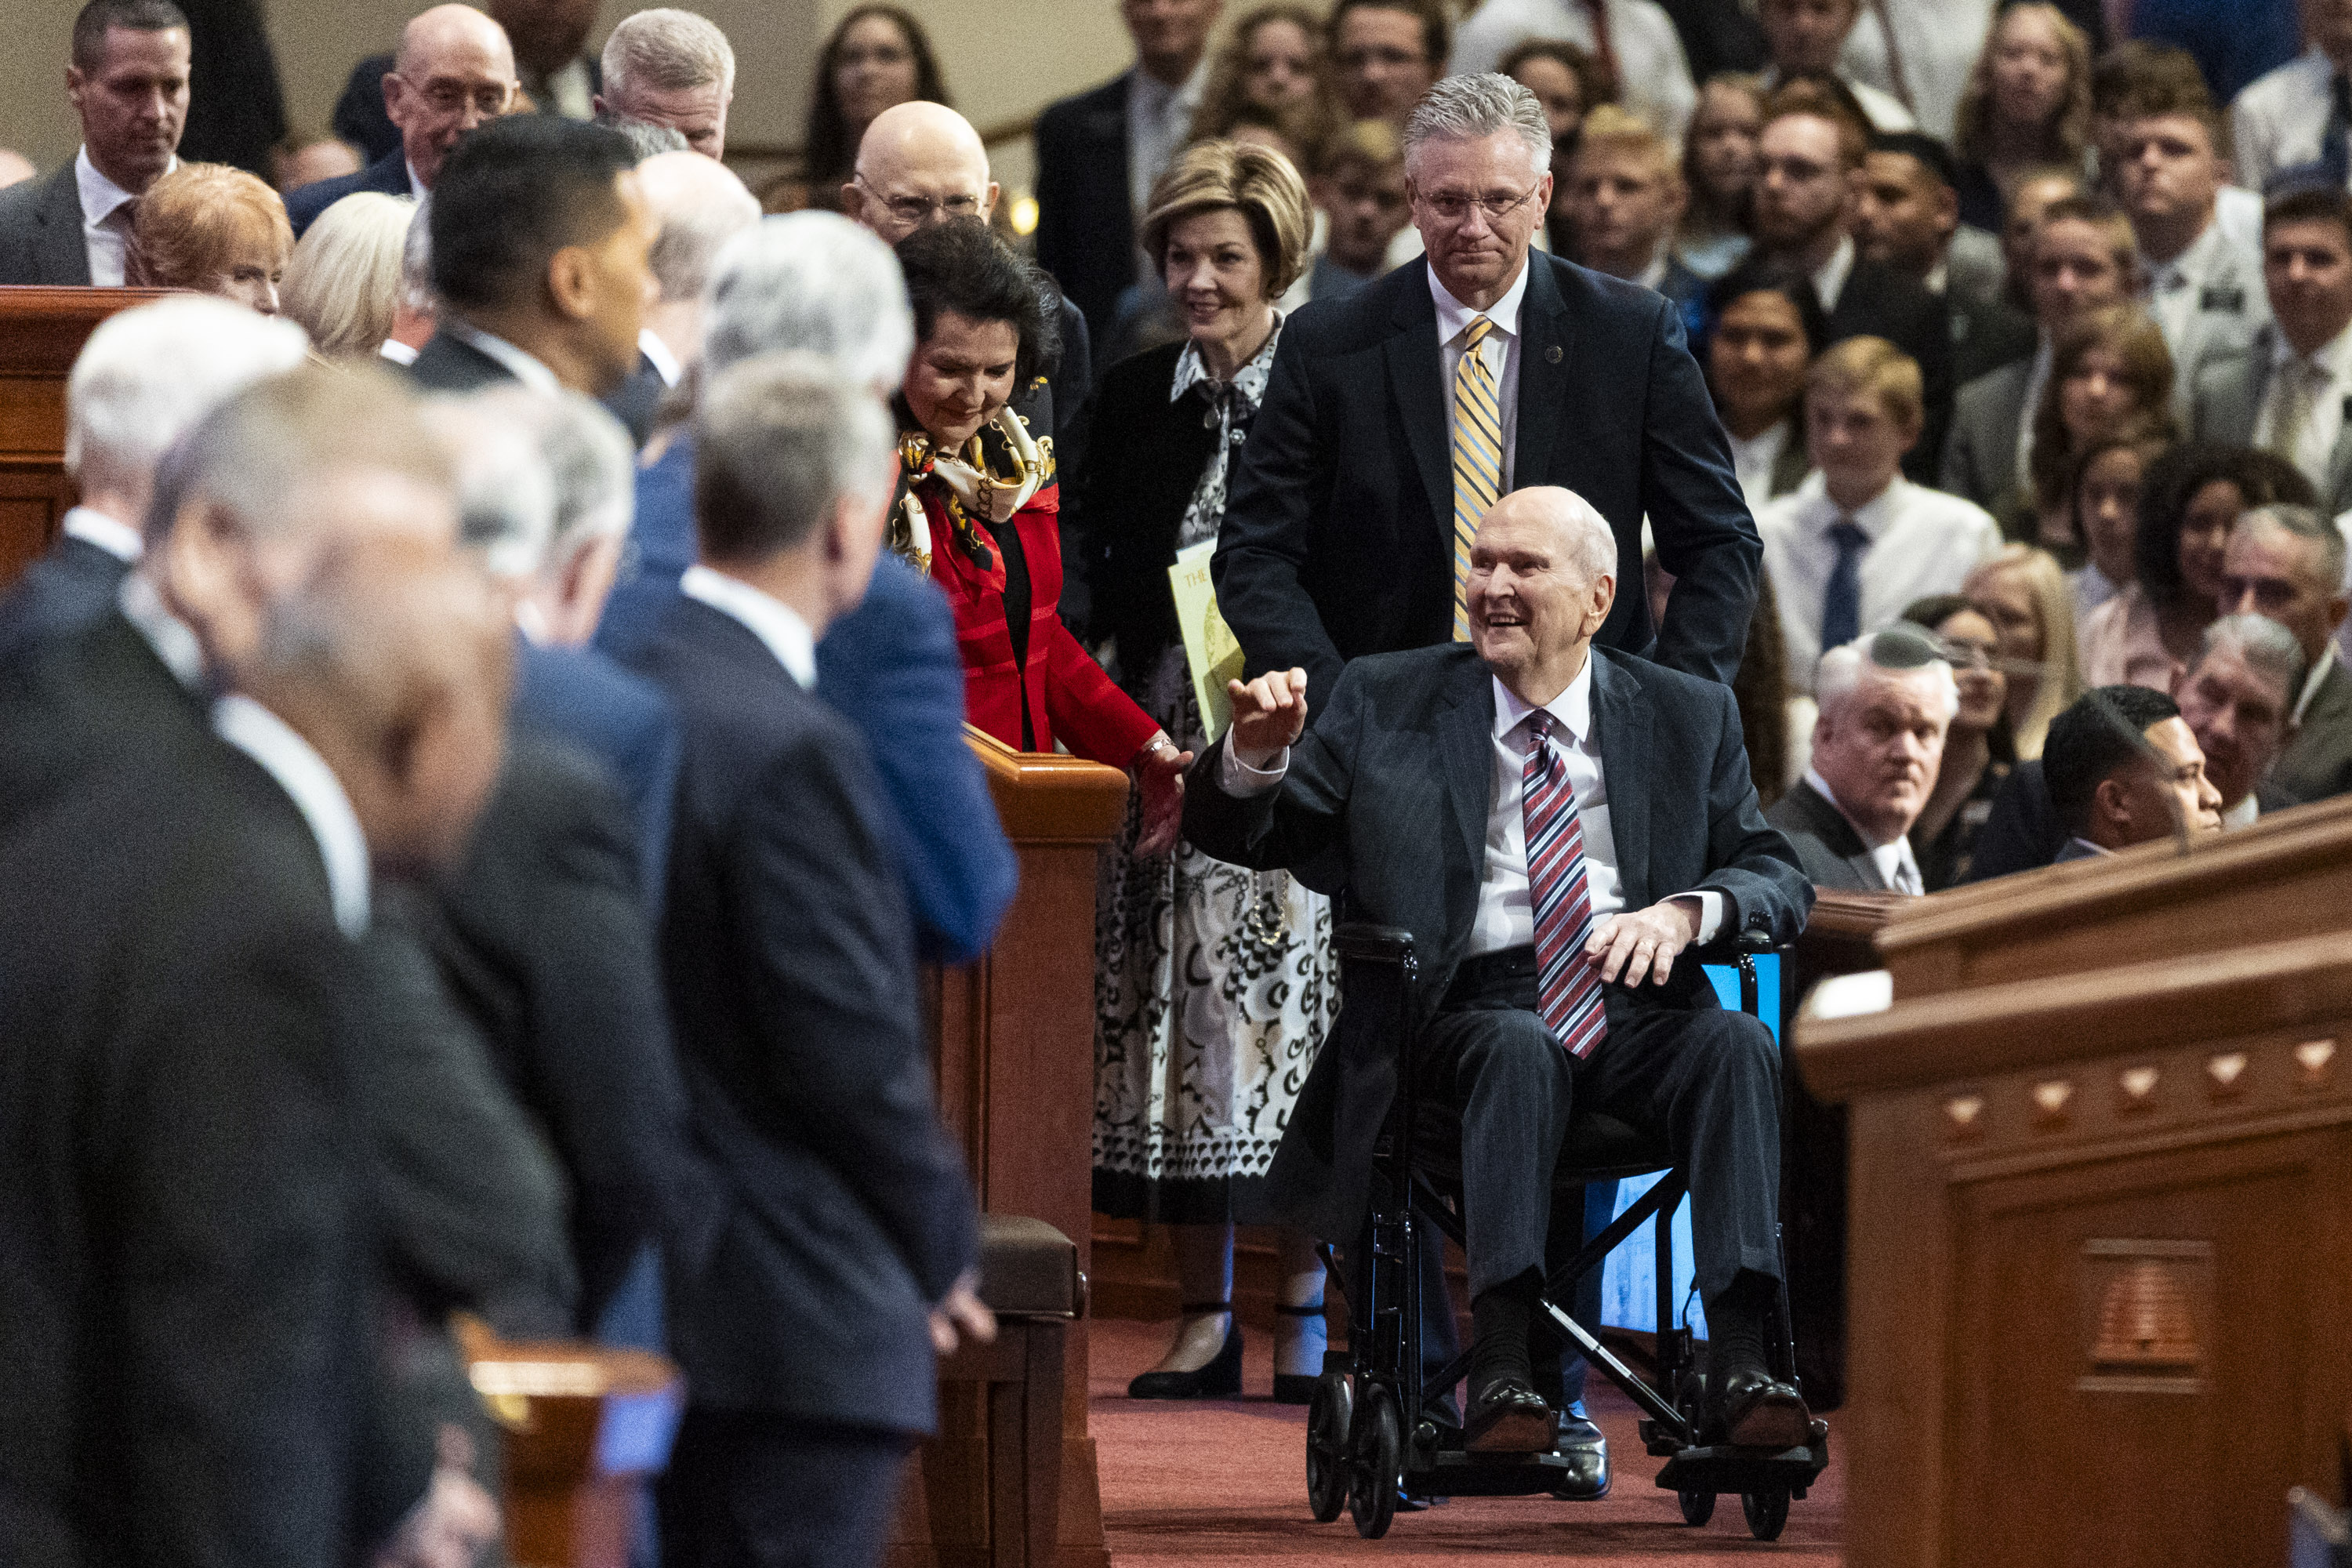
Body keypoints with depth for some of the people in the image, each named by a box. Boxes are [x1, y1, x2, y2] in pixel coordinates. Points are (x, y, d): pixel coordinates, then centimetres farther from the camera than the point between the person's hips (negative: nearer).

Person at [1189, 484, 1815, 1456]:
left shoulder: (1687, 718, 18)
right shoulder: (1388, 703, 15)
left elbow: (1773, 874, 12)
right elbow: (1238, 836, 14)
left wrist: (1686, 910, -11)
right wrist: (1257, 752, -10)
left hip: (1637, 1007, 1)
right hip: (1476, 1004, -1)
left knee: (1737, 1041, -31)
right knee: (1519, 1046, -37)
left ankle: (1738, 1366, -40)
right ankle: (1500, 1367, -45)